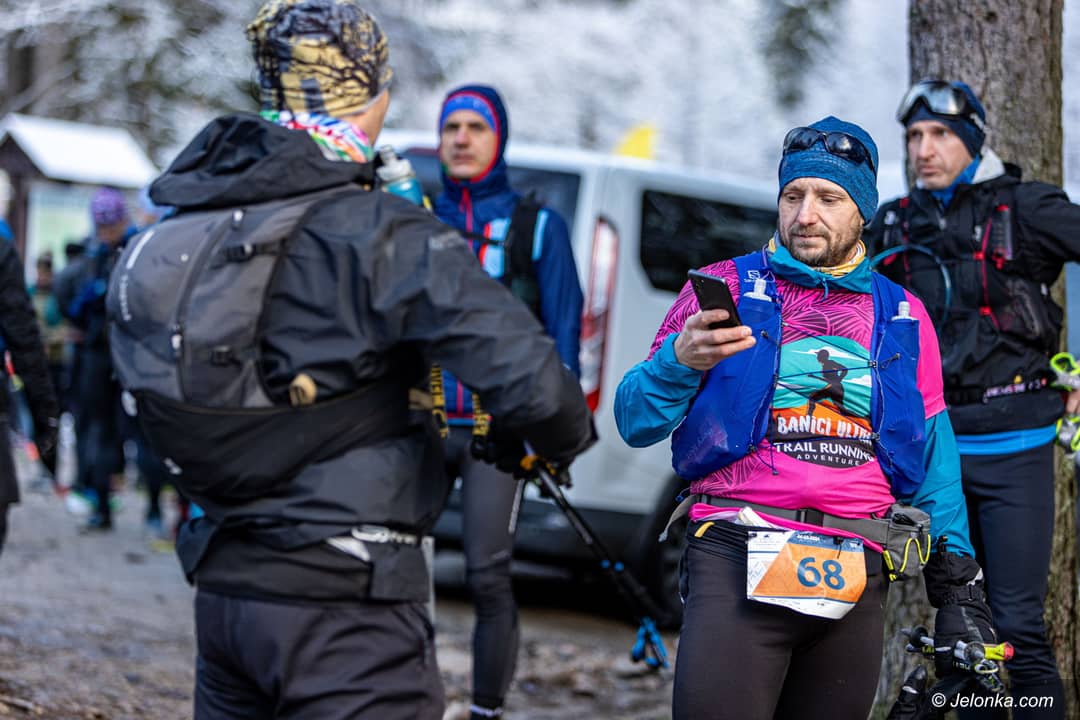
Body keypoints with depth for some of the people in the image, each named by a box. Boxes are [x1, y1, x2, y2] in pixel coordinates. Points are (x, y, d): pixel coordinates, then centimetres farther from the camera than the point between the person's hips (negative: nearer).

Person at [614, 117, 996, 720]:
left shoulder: (900, 314, 16)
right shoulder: (725, 287, 7)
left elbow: (932, 455, 18)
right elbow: (636, 423, 2)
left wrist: (957, 582, 11)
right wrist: (681, 361, -17)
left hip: (858, 577, 3)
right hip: (740, 558, -3)